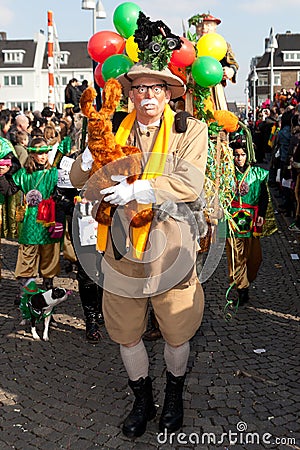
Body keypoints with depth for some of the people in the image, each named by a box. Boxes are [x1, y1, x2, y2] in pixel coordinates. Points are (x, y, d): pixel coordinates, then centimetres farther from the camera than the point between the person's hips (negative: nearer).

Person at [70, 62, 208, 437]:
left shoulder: (191, 131, -3)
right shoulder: (113, 131, 6)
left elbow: (190, 184, -16)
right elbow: (78, 179, 4)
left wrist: (137, 189, -25)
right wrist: (92, 155, -17)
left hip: (171, 253, -2)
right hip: (122, 253, 3)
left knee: (176, 336, 14)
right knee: (126, 335, 15)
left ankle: (174, 395, 44)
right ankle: (142, 399, 42)